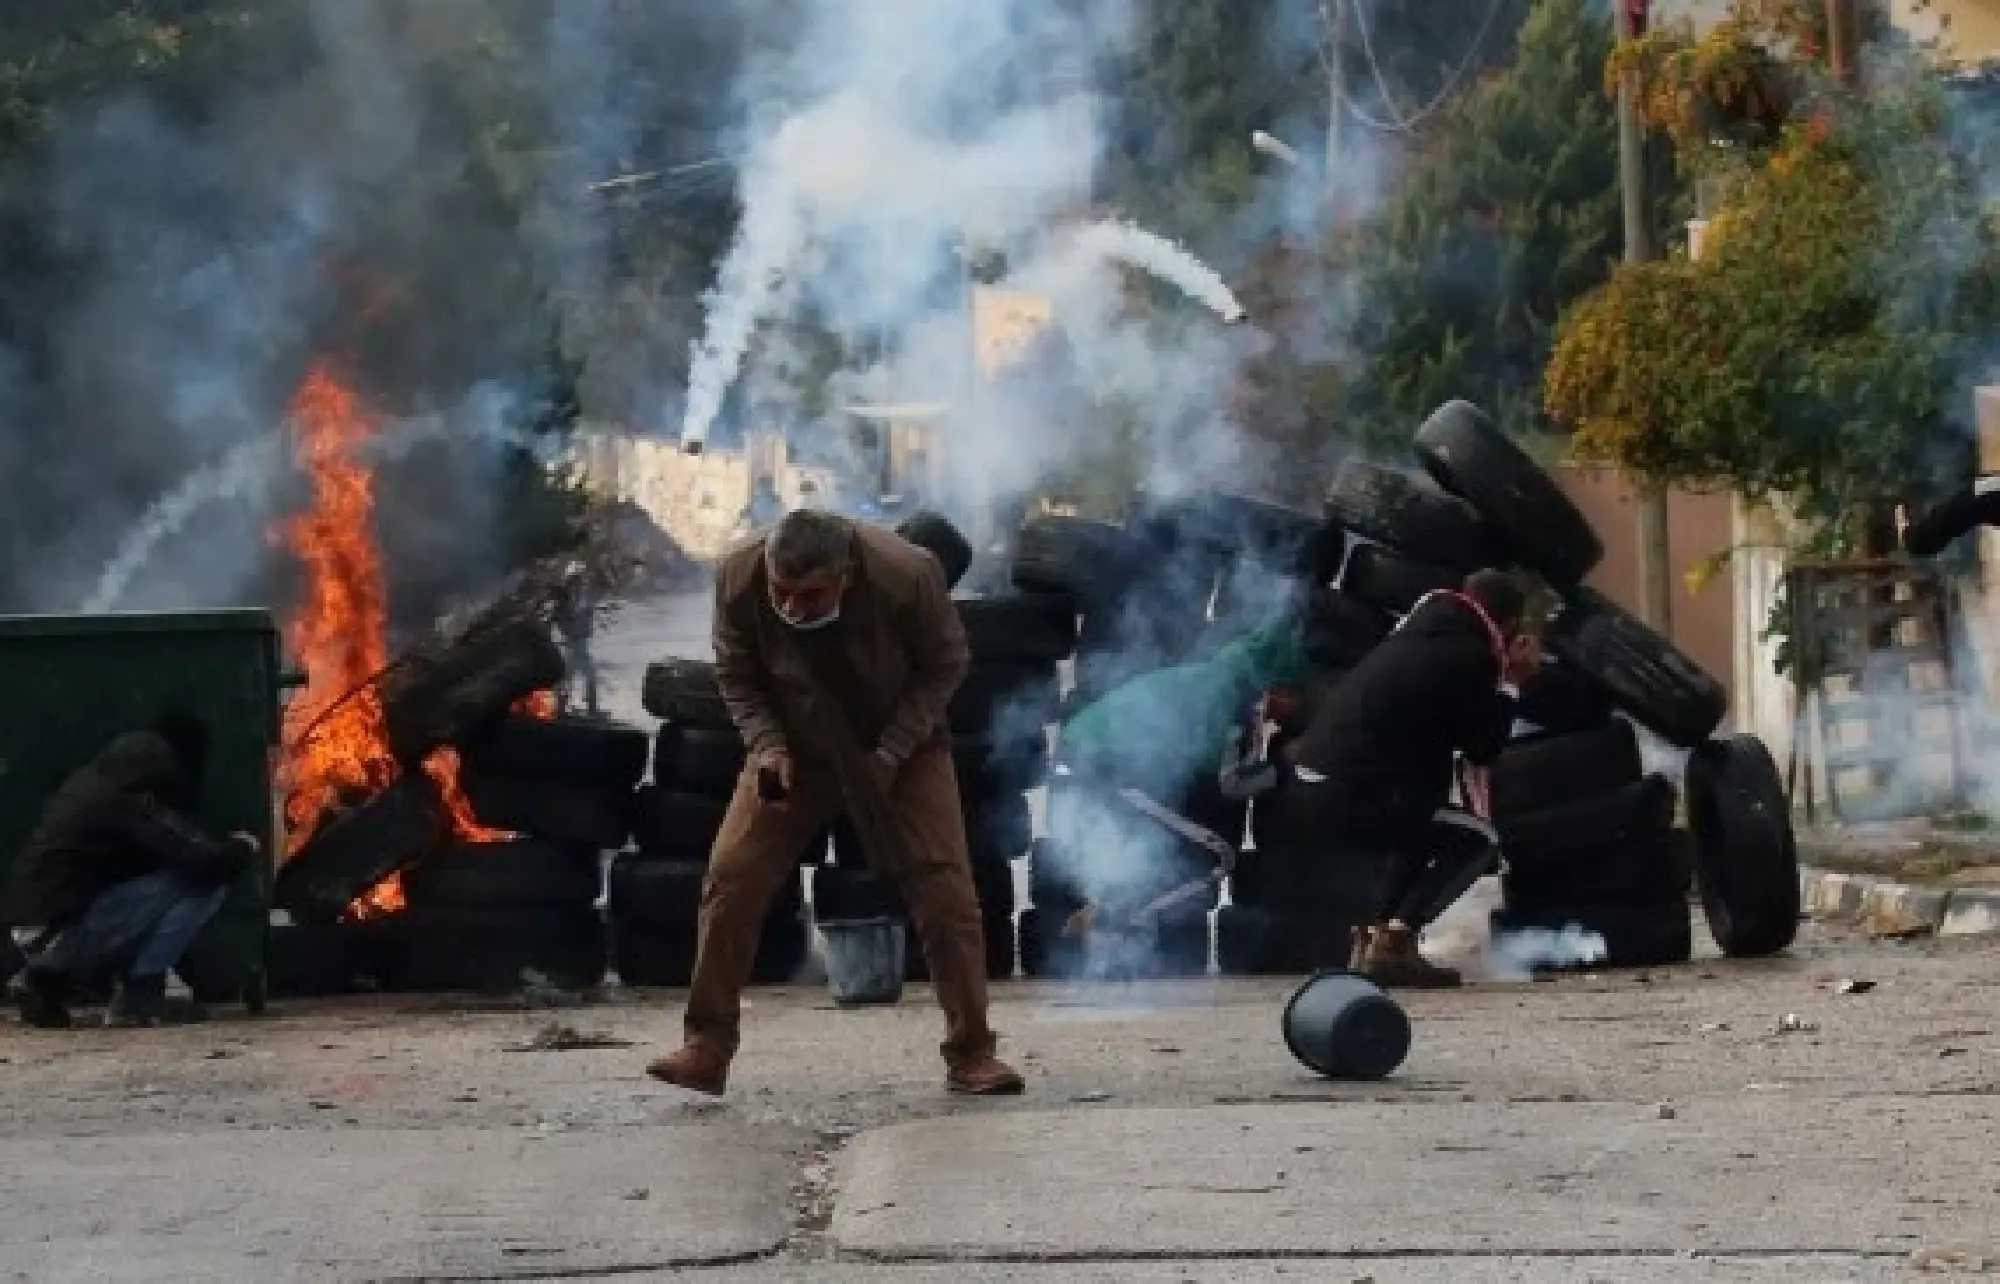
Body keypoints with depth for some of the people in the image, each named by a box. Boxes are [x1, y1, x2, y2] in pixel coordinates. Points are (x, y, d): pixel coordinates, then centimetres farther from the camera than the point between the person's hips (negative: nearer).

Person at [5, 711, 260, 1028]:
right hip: (69, 931, -9)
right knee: (200, 883, -9)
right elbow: (200, 860, -19)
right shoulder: (133, 799, -12)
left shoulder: (99, 780, 17)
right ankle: (139, 997, -7)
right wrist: (240, 849, 3)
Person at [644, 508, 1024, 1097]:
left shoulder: (908, 576, -31)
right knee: (730, 877, -11)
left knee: (945, 888, -10)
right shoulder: (738, 580, -25)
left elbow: (945, 667, -13)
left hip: (901, 746, -1)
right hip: (792, 747, 2)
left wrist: (891, 752, -21)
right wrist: (766, 744, -22)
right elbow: (736, 677, -6)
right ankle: (706, 1051, -2)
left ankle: (971, 1055, 2)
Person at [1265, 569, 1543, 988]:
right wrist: (1510, 682, 10)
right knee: (1479, 840, 3)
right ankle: (1393, 941, -9)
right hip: (1349, 804, -9)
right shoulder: (1470, 656, -5)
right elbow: (1483, 748, 1)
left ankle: (1372, 936, 24)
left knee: (1427, 825, 31)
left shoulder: (1418, 635, 20)